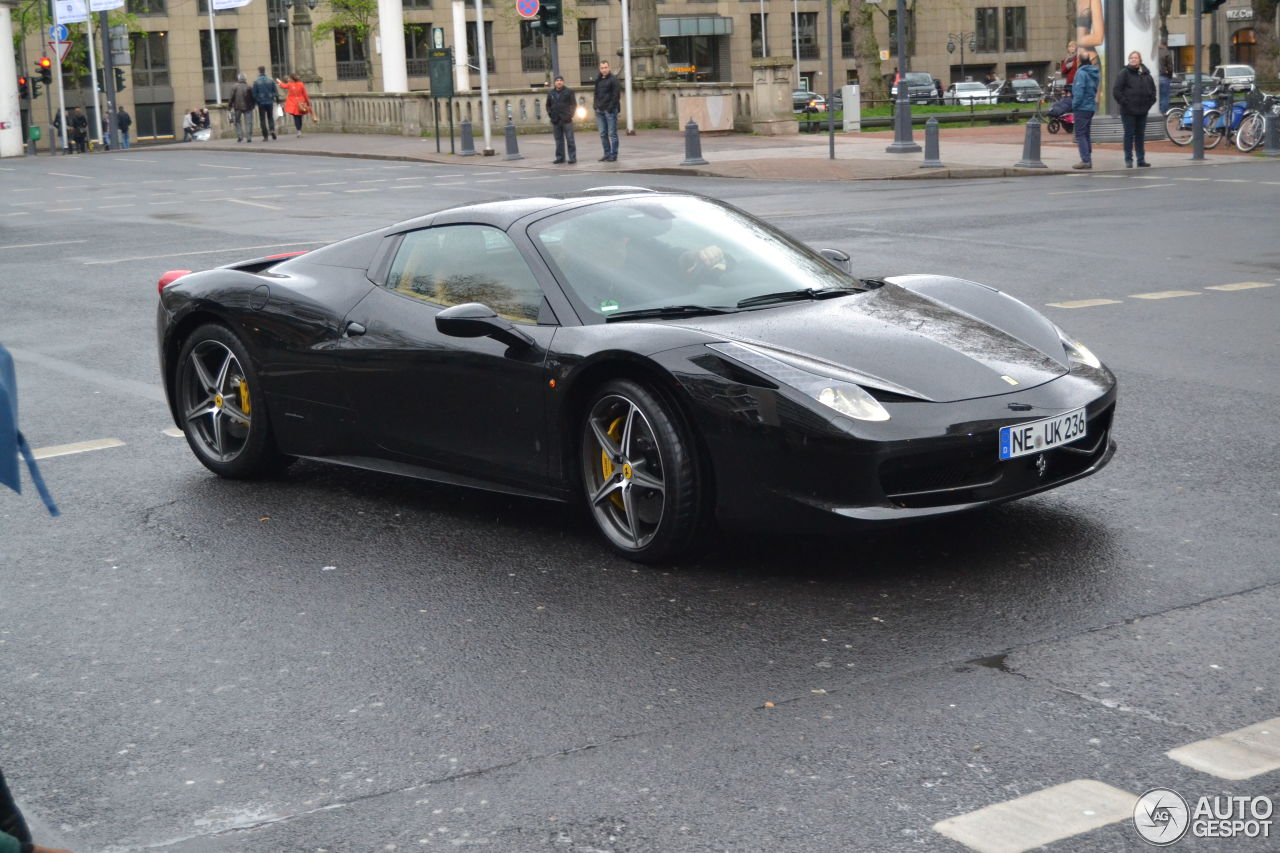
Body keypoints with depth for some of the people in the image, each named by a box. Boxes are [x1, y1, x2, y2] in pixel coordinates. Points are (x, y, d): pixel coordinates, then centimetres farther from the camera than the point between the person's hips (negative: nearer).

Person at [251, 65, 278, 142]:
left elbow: (254, 93, -5)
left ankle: (265, 136, 1)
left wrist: (255, 102, 6)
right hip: (270, 102, 2)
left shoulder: (256, 82, -7)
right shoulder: (271, 80, 0)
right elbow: (275, 92, 1)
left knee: (262, 119, 5)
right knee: (270, 117, 15)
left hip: (261, 103, -2)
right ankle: (272, 129, -10)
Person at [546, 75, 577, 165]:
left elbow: (574, 104, 3)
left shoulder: (569, 91, 1)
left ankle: (572, 157, -2)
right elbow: (548, 105, 20)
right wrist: (550, 114, 7)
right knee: (558, 140, 8)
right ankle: (560, 157, 13)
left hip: (566, 120, -4)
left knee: (570, 139, -4)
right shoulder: (551, 93, 11)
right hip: (555, 120, 4)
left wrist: (571, 114, -5)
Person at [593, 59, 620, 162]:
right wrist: (596, 107, 7)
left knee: (612, 133, -3)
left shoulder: (613, 79, -4)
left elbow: (615, 95, -10)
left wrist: (611, 108, -16)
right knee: (603, 134, 7)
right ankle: (607, 154, 13)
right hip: (600, 110, 7)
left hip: (610, 110, -7)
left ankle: (613, 155, -1)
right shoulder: (598, 80, 15)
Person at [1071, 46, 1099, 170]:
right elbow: (1096, 90, 13)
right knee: (1086, 135, 14)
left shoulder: (1081, 72, -14)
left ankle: (1085, 160, -11)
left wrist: (1074, 106, -11)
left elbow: (1079, 91, -18)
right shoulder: (1094, 72, 11)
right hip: (1091, 107, 8)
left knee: (1080, 135, -5)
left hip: (1081, 108, -8)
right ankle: (1088, 160, 16)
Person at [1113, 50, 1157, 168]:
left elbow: (1153, 89, 20)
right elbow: (1116, 91, -9)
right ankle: (1128, 160, 1)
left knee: (1140, 135, 9)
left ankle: (1141, 159, 14)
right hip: (1128, 111, -5)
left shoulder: (1146, 74, 11)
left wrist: (1150, 102, 8)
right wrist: (1124, 103, -13)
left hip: (1142, 111, 5)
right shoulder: (1124, 73, -4)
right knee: (1129, 135, -2)